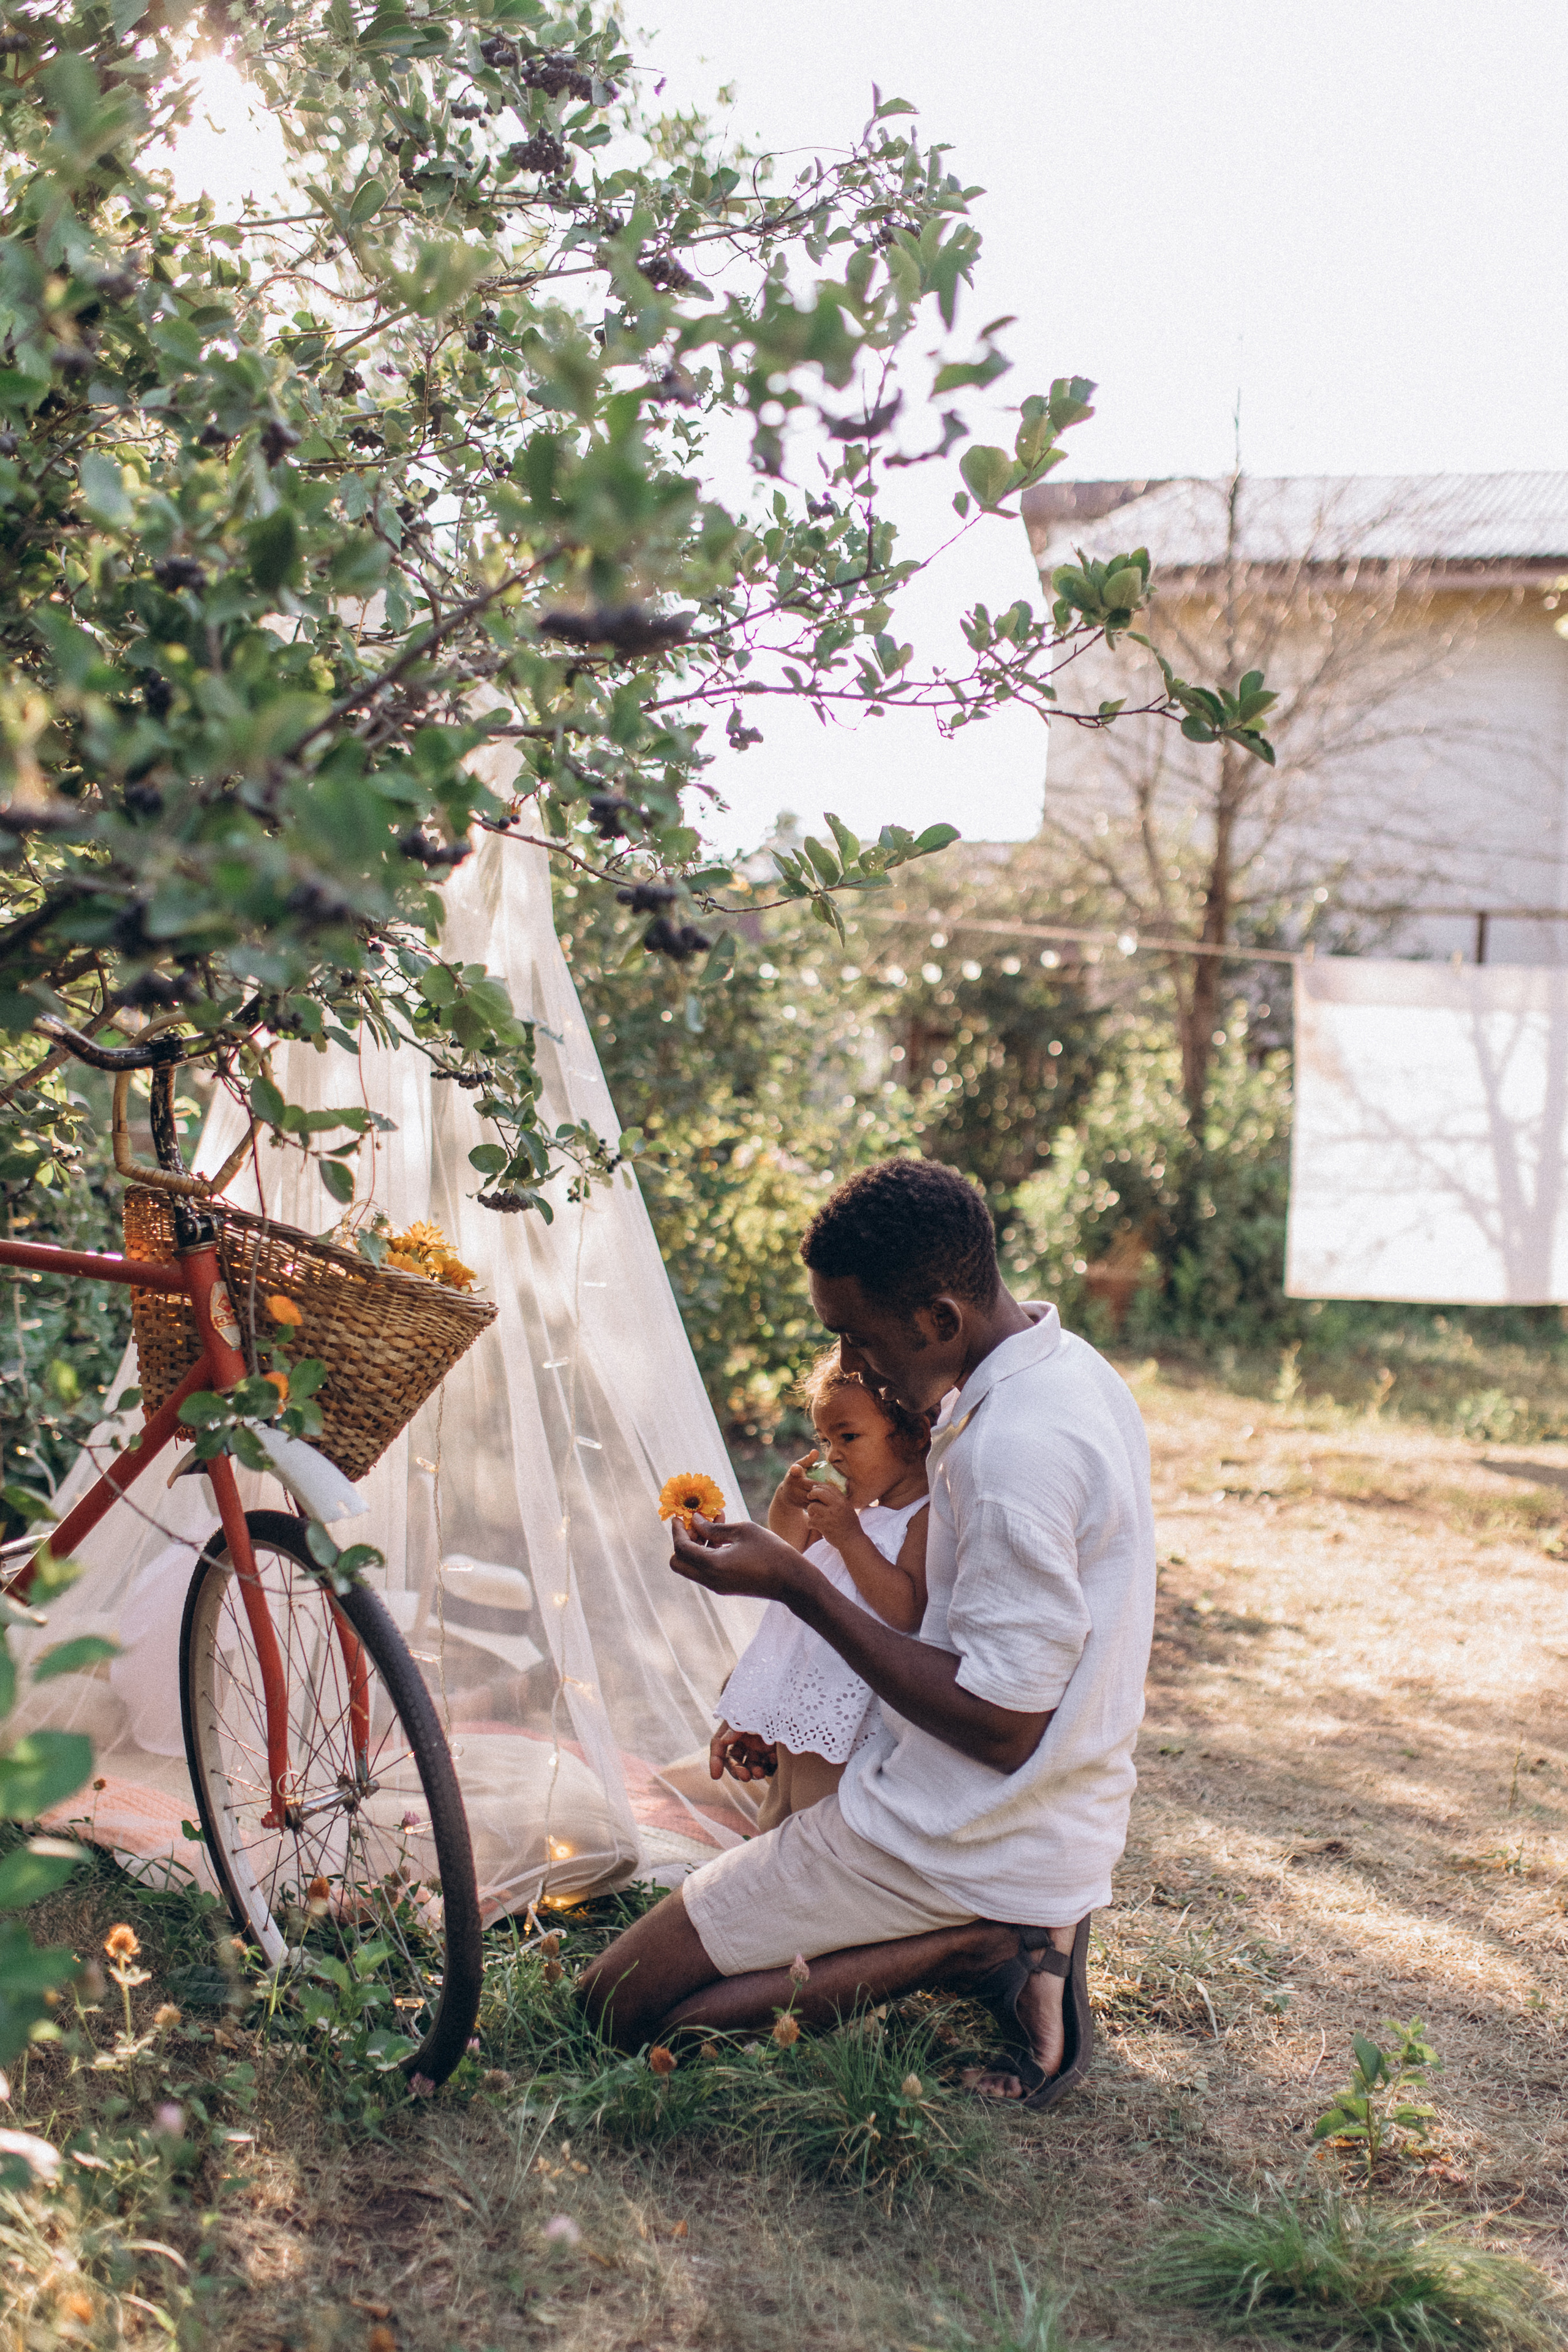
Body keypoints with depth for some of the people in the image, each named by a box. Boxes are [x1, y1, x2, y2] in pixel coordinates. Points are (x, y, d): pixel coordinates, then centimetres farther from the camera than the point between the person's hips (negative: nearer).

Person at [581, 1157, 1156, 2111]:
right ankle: (1015, 1932, 10)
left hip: (972, 1843, -10)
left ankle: (971, 1950, -7)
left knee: (622, 2003, -4)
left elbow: (999, 1728, -25)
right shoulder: (1071, 1371, 4)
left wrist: (797, 1585, -21)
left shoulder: (1014, 1450, -28)